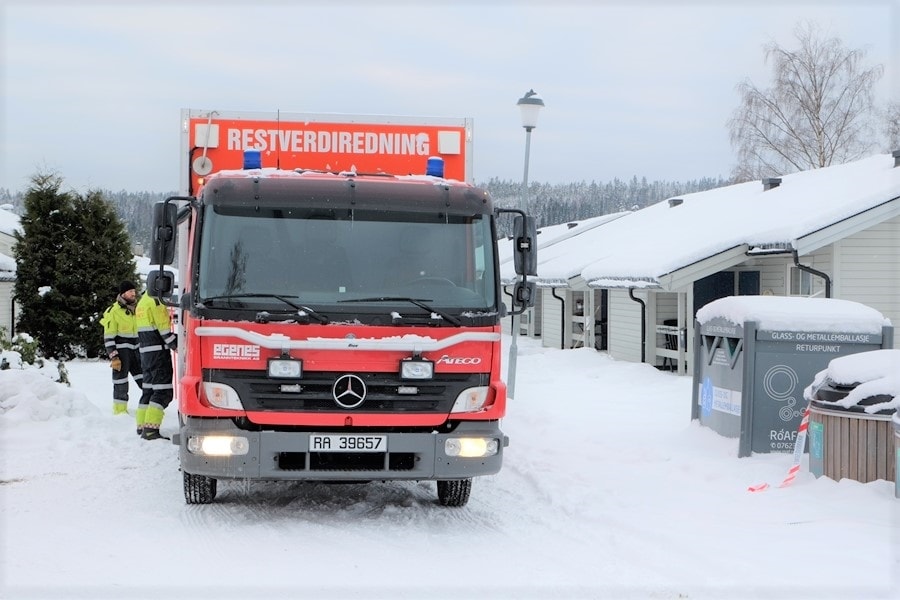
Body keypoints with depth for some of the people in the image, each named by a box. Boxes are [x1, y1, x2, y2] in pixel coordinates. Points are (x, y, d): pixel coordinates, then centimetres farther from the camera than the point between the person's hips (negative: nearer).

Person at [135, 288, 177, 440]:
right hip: (158, 352, -10)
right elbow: (163, 329, -17)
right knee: (163, 391, -11)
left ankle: (142, 426, 21)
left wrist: (174, 338, 12)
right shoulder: (156, 302, -14)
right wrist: (176, 345, -7)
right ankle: (150, 429, -18)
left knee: (149, 388, 17)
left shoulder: (143, 301, 17)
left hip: (145, 351, 10)